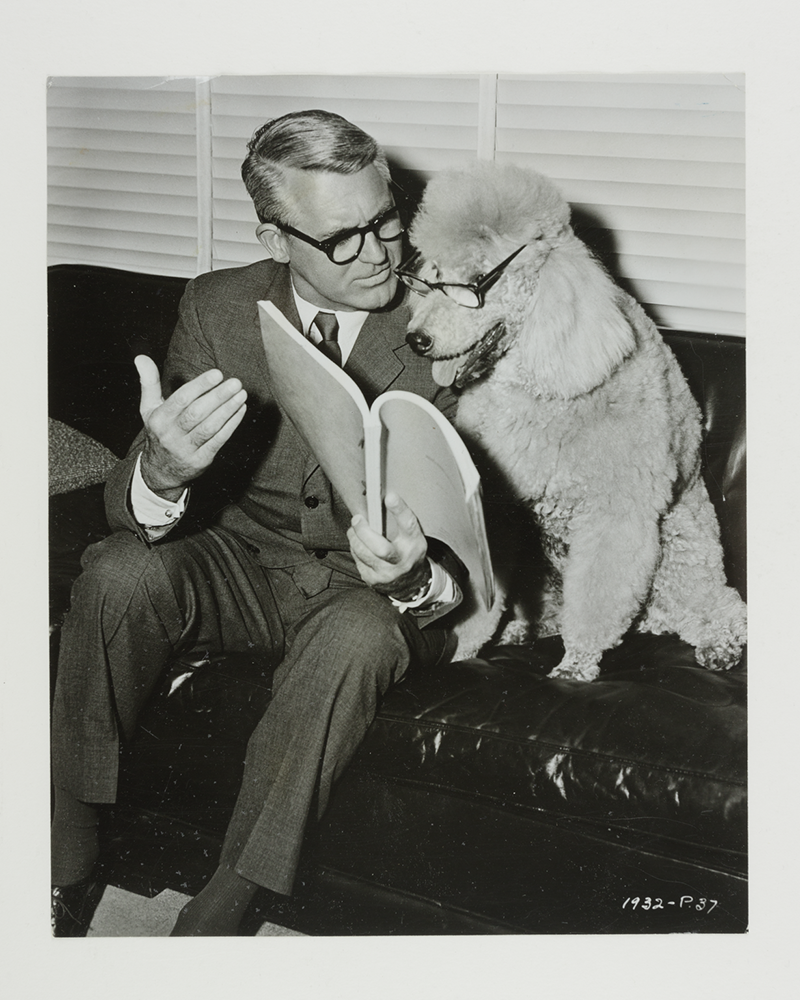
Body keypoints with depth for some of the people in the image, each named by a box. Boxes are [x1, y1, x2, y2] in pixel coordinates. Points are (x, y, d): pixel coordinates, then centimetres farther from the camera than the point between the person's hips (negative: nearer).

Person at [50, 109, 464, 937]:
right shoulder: (216, 307, -5)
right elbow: (129, 505, -11)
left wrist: (416, 577, -40)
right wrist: (161, 471, -37)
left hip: (373, 586, -2)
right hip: (242, 559, 2)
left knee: (356, 634, -35)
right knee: (120, 573, -27)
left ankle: (222, 908, -20)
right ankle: (64, 864, -11)